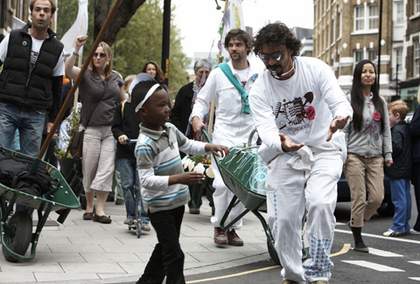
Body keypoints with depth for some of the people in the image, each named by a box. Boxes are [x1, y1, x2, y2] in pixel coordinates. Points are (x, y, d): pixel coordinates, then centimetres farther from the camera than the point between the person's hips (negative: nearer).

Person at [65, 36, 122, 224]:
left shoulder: (116, 77, 11)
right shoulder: (85, 75, 0)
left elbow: (123, 98, 22)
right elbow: (68, 70, -20)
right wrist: (76, 50, -34)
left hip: (111, 130, 2)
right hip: (91, 129, -2)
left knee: (106, 169, -4)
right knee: (90, 169, 4)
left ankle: (100, 209, -2)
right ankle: (89, 206, 19)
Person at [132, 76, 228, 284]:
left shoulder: (170, 129, 2)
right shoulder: (145, 144, -25)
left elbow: (187, 145, 22)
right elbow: (146, 180, -29)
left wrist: (209, 147, 7)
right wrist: (178, 179, -37)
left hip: (177, 200, 9)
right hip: (159, 205, -9)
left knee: (165, 247, 21)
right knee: (174, 254, -6)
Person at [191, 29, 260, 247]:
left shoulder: (258, 76, 6)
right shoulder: (218, 74, 3)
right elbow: (203, 100, 9)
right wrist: (196, 117, -9)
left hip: (248, 138, 2)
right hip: (224, 135, -2)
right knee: (222, 183, -10)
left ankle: (233, 227, 15)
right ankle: (219, 225, 4)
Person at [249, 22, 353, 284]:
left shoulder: (316, 69, -13)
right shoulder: (260, 90, -10)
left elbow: (340, 102, -24)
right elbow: (266, 129, -23)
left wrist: (340, 118, -50)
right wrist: (281, 144, -48)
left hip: (323, 150, -2)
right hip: (285, 155, 2)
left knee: (320, 204, -25)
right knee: (283, 219, -3)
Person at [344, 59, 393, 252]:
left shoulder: (380, 103, 14)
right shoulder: (350, 101, -1)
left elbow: (386, 130, 15)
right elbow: (344, 129, -4)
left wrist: (388, 154, 9)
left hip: (375, 157, 5)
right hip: (355, 156, -5)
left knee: (377, 198, -3)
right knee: (359, 198, -5)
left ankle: (356, 222, 23)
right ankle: (358, 240, 6)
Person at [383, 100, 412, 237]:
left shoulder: (397, 131, -15)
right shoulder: (406, 128, 13)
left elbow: (396, 147, -25)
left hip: (397, 171, -10)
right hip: (406, 170, 10)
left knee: (399, 199, -7)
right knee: (405, 198, 13)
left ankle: (398, 227, -4)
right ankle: (404, 226, 20)